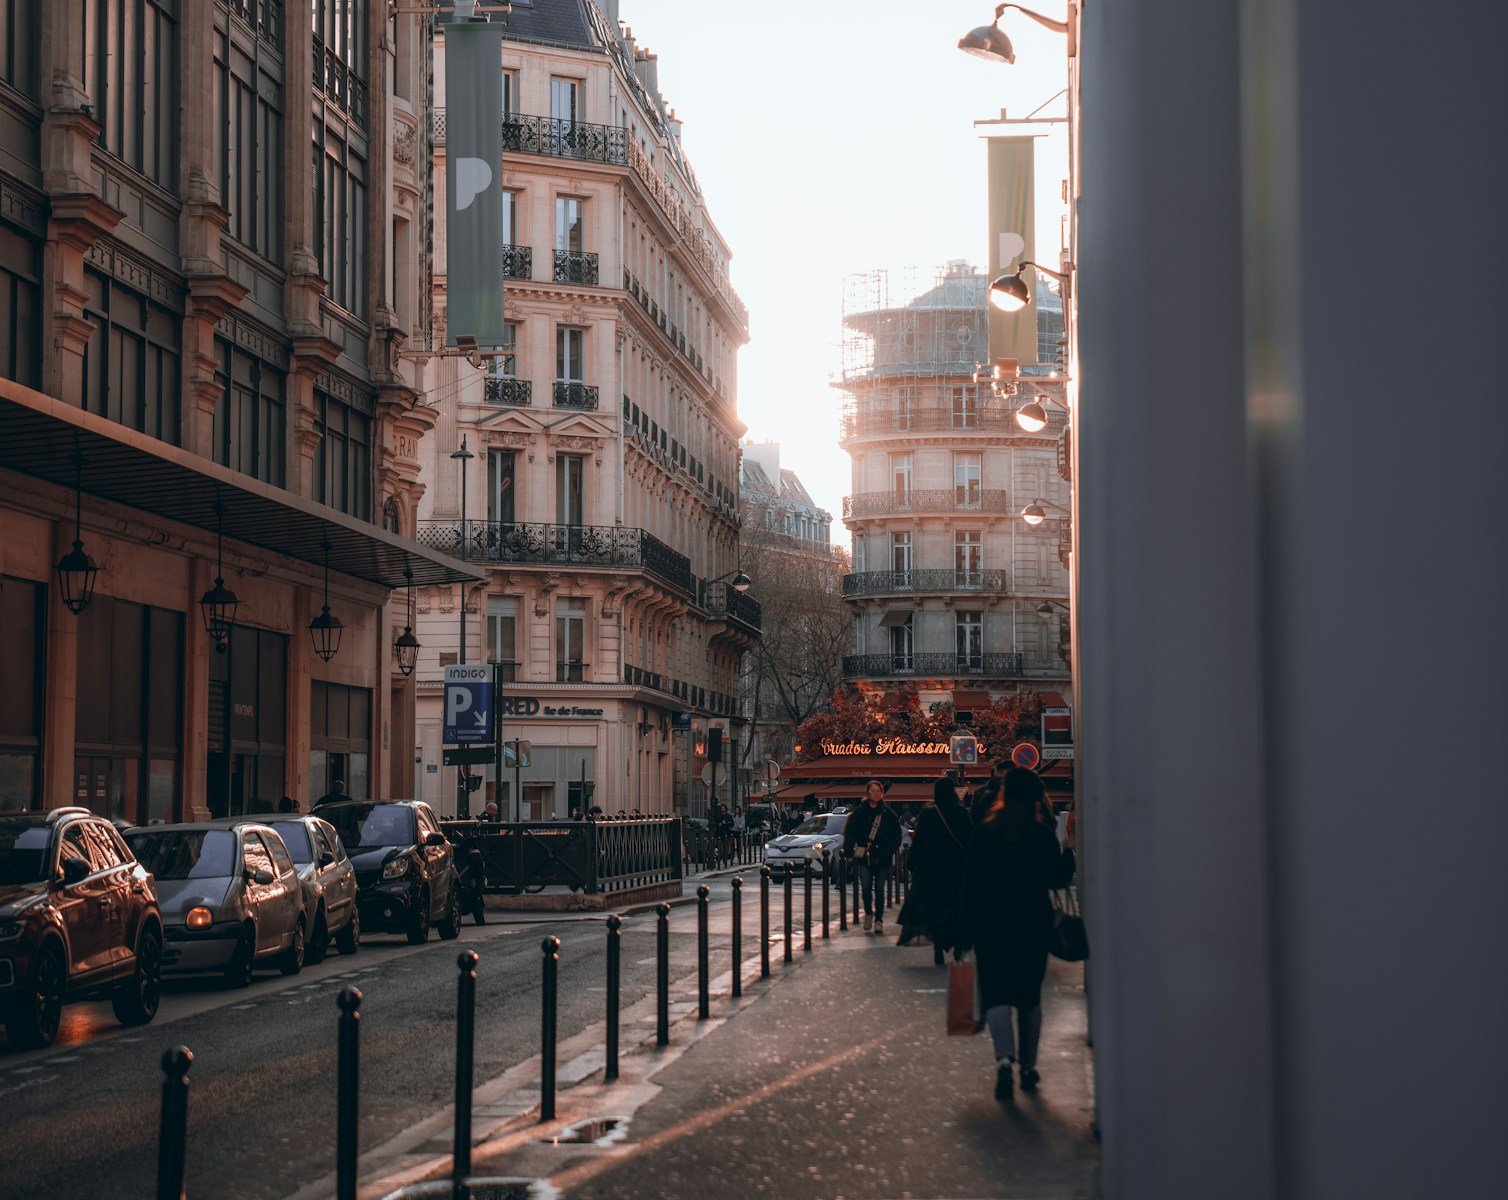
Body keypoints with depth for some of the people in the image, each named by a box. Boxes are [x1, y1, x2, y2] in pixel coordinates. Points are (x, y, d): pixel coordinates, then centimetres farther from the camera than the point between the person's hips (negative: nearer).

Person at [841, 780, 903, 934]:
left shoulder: (887, 813, 4)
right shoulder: (859, 812, 2)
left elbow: (896, 834, 9)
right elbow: (849, 833, 4)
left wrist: (891, 850, 0)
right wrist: (849, 851, -5)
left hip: (881, 858, 1)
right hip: (864, 857, 0)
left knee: (879, 889, 4)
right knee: (866, 888, -7)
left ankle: (879, 920, 12)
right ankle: (868, 913, 17)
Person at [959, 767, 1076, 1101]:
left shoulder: (984, 833, -3)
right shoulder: (1042, 836, -4)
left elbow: (970, 885, -2)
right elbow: (1058, 879, 2)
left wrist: (967, 932, 2)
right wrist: (1070, 851, 14)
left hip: (991, 926, -1)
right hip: (1033, 925, 1)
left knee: (996, 993, -4)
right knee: (1030, 997, 13)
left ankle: (1004, 1057, -26)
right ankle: (1028, 1066, 17)